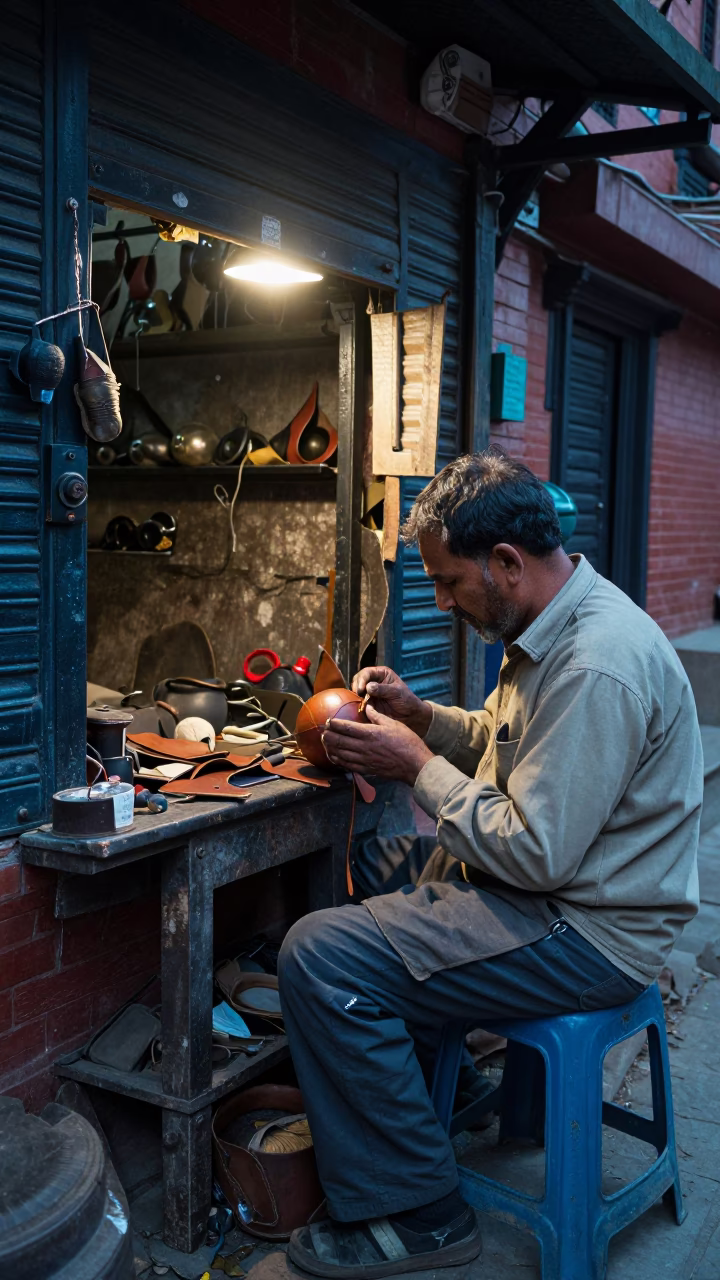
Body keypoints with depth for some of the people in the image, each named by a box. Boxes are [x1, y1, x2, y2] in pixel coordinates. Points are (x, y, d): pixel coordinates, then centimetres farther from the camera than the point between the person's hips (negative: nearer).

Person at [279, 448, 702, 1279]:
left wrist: (417, 766, -17)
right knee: (366, 867, 22)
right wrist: (422, 716, 3)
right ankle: (428, 1080, 30)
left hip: (587, 931, -11)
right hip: (554, 882, 11)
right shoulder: (554, 626, 6)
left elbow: (537, 853, -27)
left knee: (318, 957, -19)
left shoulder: (596, 667, -27)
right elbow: (507, 742, 20)